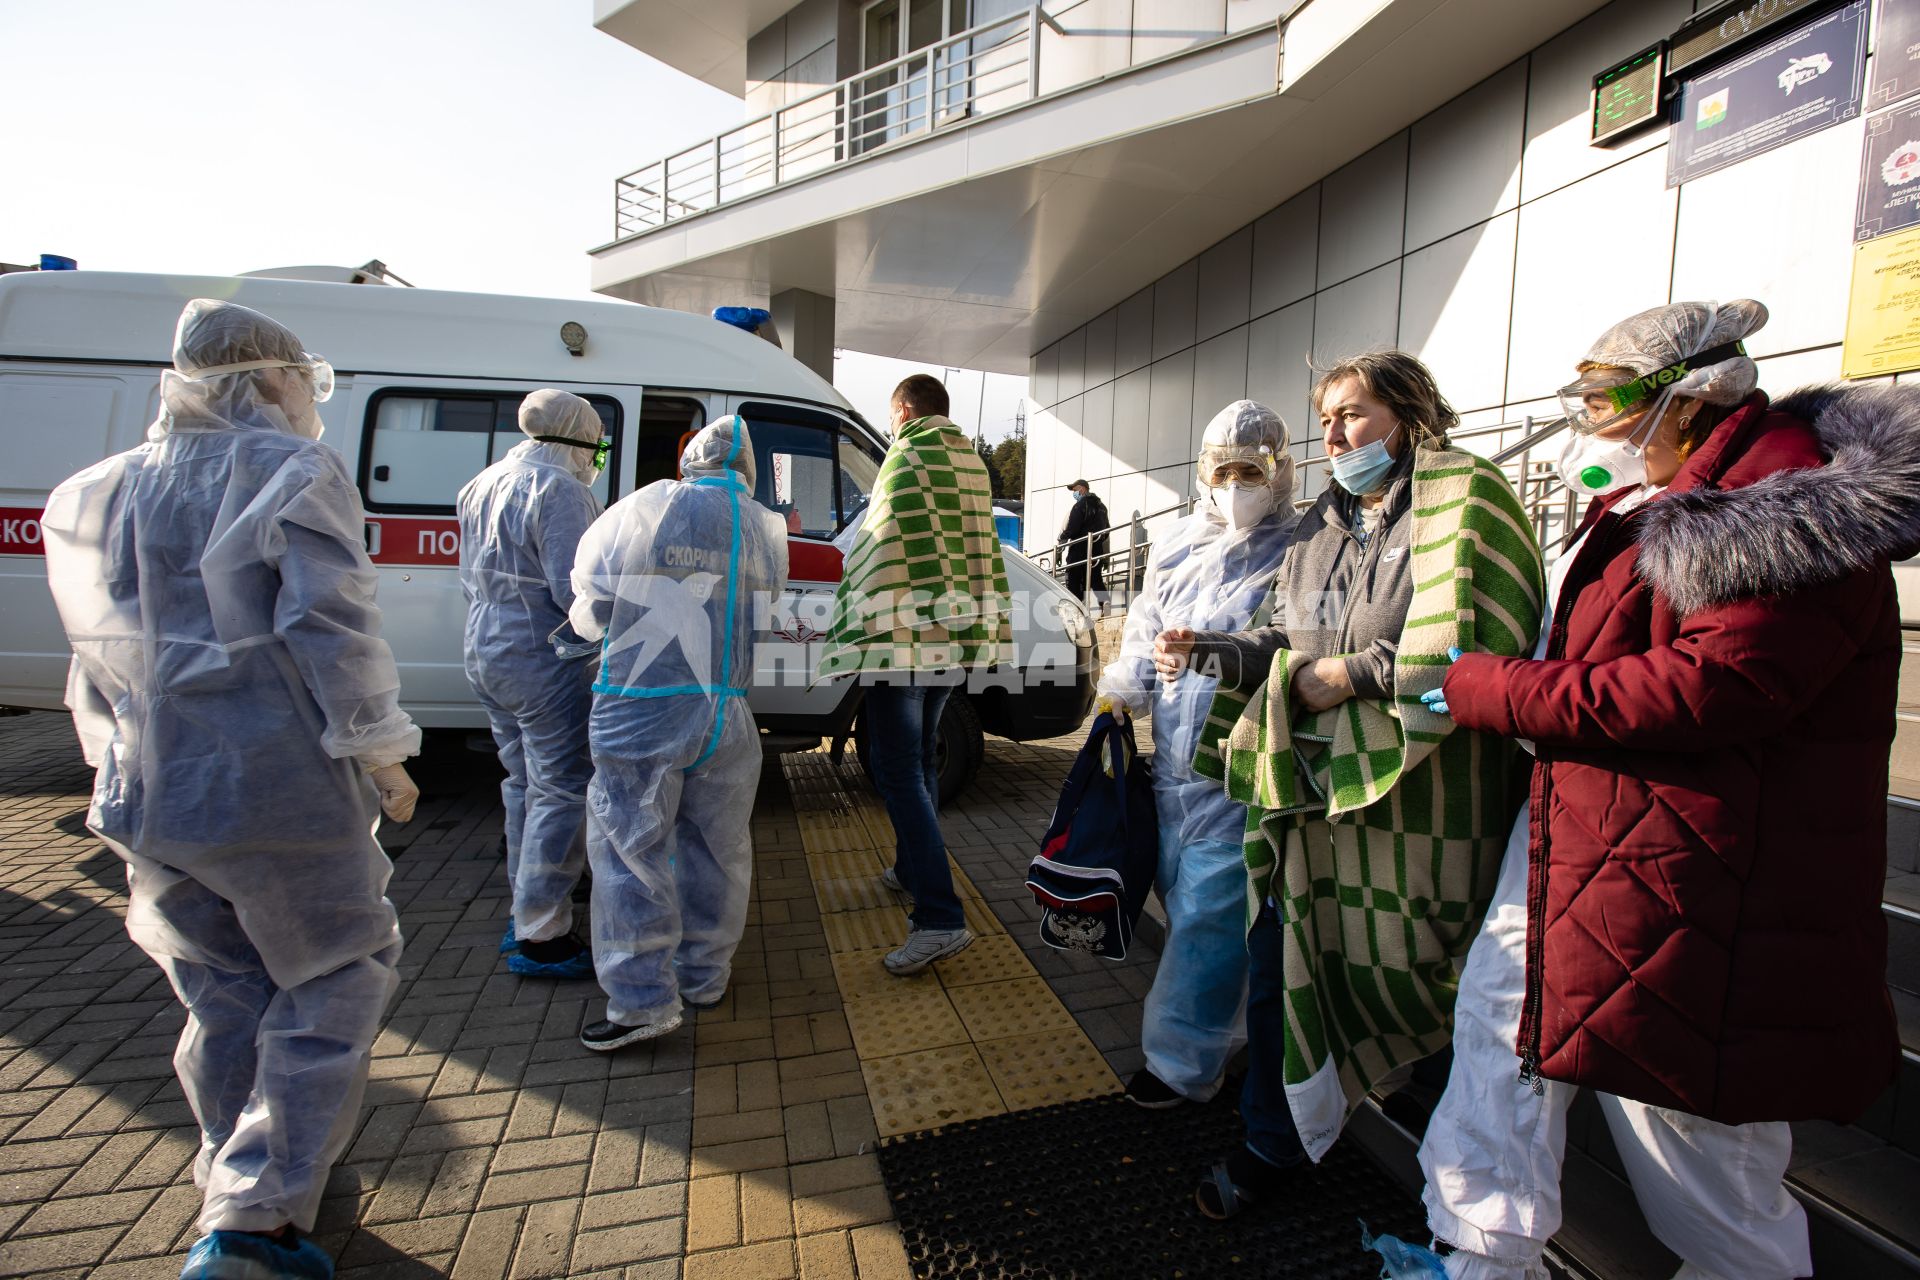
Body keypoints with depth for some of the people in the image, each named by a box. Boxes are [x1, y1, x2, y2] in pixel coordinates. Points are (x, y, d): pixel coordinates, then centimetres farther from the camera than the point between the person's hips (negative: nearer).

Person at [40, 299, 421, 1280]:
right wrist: (382, 755, -9)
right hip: (281, 793, -7)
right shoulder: (290, 472, -8)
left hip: (151, 800, 7)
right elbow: (328, 628, -17)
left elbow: (98, 659, 17)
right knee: (333, 984, 9)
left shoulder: (99, 494, 13)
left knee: (225, 1000, 22)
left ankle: (242, 1184, 38)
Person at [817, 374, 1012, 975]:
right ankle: (912, 869, 35)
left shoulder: (906, 458, -9)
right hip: (958, 634, 9)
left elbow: (883, 549, -15)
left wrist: (861, 634, -13)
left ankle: (940, 918, -9)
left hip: (905, 634, -8)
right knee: (919, 756, 21)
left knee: (899, 771, -6)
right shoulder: (972, 462, 15)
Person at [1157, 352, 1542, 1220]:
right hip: (1310, 790, 6)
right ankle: (1273, 1147, 33)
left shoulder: (1462, 498, -6)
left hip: (1412, 799, -6)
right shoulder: (1321, 522, 15)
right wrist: (1212, 654, 0)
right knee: (1279, 963, 11)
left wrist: (1350, 673, -14)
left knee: (1408, 979, 8)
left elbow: (1474, 647, -19)